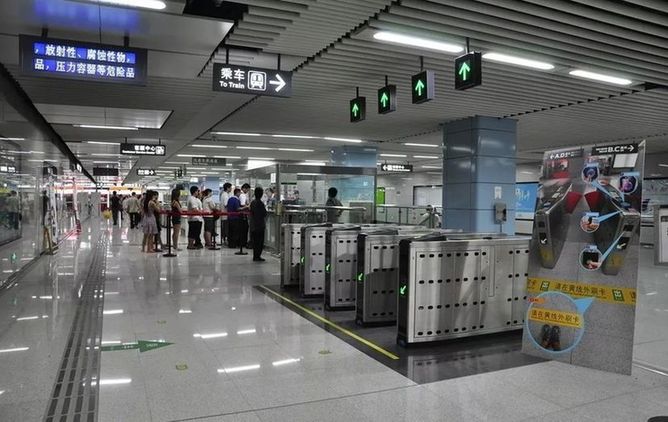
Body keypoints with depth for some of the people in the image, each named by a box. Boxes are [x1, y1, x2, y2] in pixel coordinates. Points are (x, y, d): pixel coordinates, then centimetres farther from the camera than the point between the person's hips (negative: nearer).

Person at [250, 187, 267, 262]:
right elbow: (264, 213, -13)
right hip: (260, 224, -7)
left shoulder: (252, 202, 6)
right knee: (260, 241, 0)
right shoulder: (260, 203, -17)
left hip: (253, 225, 7)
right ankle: (257, 256, 0)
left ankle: (255, 256, 19)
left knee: (255, 241, 13)